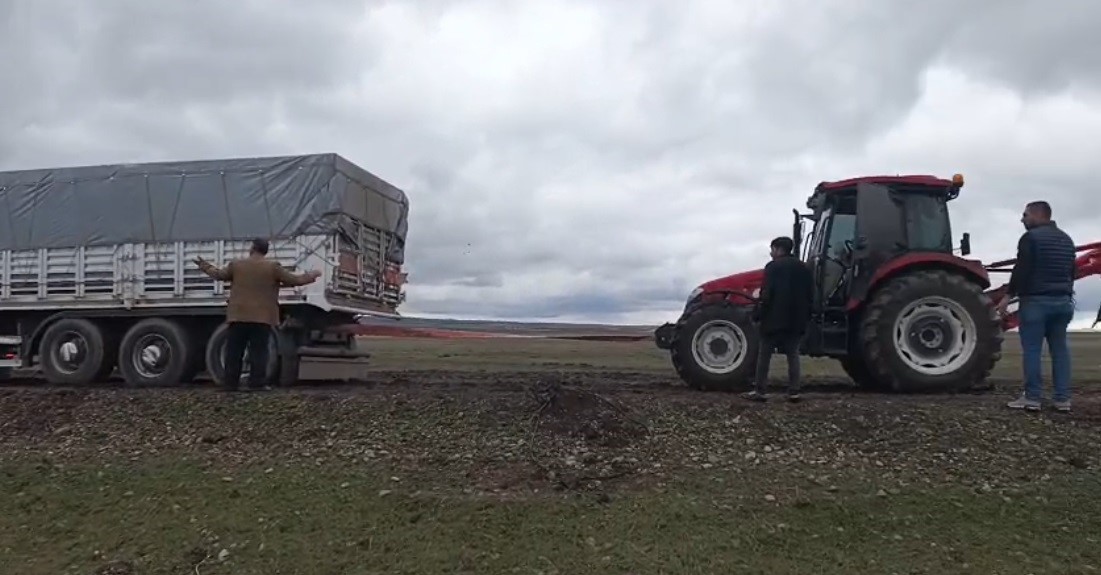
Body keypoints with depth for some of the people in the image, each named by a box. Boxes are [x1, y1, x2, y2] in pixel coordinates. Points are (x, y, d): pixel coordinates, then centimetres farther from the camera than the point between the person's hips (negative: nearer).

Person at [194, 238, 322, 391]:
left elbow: (219, 274, 17)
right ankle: (258, 383, -5)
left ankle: (231, 383, 9)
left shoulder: (236, 264, 4)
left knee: (234, 352, 7)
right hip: (262, 317, -2)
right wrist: (312, 276, 16)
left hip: (238, 316, 2)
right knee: (259, 351, -1)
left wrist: (204, 265, 35)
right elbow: (294, 280, -1)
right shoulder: (273, 266, -3)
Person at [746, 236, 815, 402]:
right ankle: (793, 392, 4)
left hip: (774, 319, -5)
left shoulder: (773, 266, -7)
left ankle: (761, 391, 2)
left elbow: (766, 294, -14)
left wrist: (759, 317, -9)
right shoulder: (804, 268, 12)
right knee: (793, 355, 9)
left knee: (764, 355, 3)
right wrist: (805, 316, 16)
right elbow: (810, 295, 12)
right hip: (797, 320, 5)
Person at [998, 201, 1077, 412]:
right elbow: (1071, 271, 20)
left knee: (1032, 349, -4)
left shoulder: (1031, 237, -9)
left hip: (1035, 300, -7)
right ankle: (1062, 398, 9)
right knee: (1060, 348, 9)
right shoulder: (1066, 239, 17)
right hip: (1062, 300, 7)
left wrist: (1008, 296, -11)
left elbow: (1021, 270, -16)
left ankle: (1032, 397, -5)